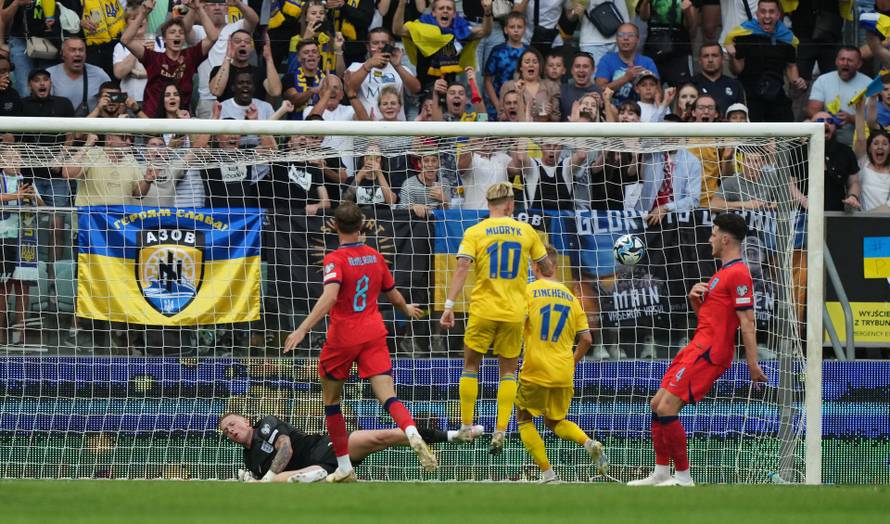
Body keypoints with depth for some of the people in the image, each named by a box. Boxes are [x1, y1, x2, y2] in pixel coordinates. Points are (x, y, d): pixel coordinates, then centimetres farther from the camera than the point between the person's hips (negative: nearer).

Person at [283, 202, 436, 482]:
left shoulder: (335, 260, -11)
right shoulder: (375, 257, 6)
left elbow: (329, 297, -27)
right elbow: (393, 295, 19)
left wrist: (302, 330, -31)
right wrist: (408, 309, 41)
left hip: (342, 338, -4)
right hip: (374, 334, 4)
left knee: (331, 401, 15)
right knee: (388, 396, -8)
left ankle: (344, 467, 17)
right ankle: (414, 436, -39)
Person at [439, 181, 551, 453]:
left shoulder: (475, 232, -1)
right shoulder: (526, 231, 4)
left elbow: (462, 268, -12)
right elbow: (546, 267, 14)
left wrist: (449, 305, -13)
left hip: (483, 310, -1)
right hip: (514, 312, 1)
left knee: (471, 367, 13)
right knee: (508, 372, 9)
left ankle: (466, 428, 11)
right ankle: (500, 432, -2)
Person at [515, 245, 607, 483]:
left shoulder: (528, 291, -4)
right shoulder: (569, 296, 10)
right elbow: (586, 339, 8)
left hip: (535, 371, -4)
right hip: (564, 374, 4)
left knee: (524, 419, 16)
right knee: (555, 421, 23)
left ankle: (547, 473, 2)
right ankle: (589, 443, -6)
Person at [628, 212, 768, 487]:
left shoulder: (738, 274, -13)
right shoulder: (723, 273, 20)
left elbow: (748, 322, -18)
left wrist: (752, 363, -21)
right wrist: (695, 297, 5)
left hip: (709, 353, -11)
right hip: (698, 348, 11)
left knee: (667, 409, -16)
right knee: (657, 404, 12)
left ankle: (683, 477, -11)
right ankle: (660, 474, 16)